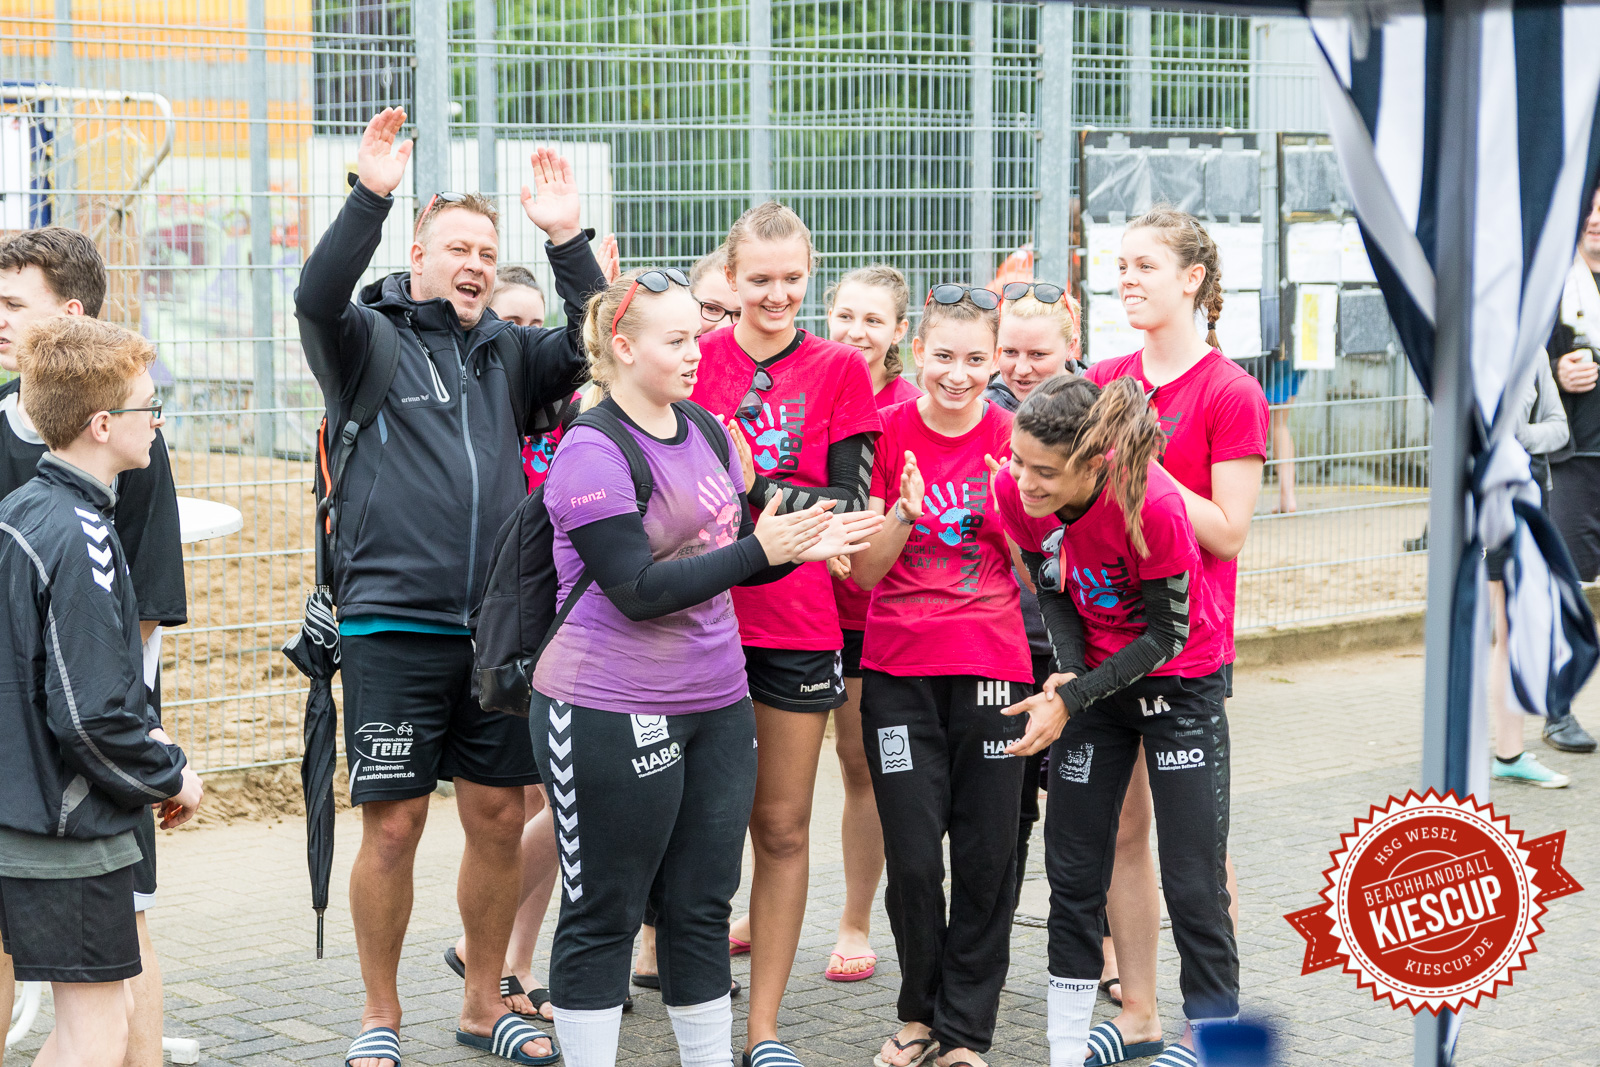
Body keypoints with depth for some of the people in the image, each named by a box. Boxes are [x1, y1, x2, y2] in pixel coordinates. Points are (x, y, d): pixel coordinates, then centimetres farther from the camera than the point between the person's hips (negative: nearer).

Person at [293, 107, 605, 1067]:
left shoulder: (507, 353, 14)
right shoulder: (370, 342, 1)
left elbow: (592, 347, 0)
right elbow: (318, 299, -18)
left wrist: (568, 240, -10)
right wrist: (371, 197, -28)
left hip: (498, 624, 4)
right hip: (393, 626, -4)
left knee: (500, 817, 9)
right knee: (394, 826, -1)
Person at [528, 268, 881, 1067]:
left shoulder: (708, 434, 10)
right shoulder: (592, 453, -14)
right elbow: (639, 589, -20)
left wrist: (803, 547, -1)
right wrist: (761, 549, -23)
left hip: (716, 702, 7)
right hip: (611, 713, -7)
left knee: (703, 904, 13)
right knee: (603, 913, 3)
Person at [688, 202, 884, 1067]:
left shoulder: (839, 369, 2)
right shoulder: (695, 359, 2)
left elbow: (851, 502, -4)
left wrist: (753, 485, -16)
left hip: (795, 627, 0)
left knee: (782, 828, 6)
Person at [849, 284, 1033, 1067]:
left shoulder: (1014, 437, 0)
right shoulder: (888, 431, -1)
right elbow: (863, 571, -1)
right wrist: (904, 513, -19)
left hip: (991, 665, 1)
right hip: (899, 669, 0)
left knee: (986, 857, 2)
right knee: (913, 857, -1)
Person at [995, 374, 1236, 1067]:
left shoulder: (1152, 506, -32)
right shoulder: (1015, 492, -18)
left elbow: (1167, 633, -21)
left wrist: (1073, 699, -24)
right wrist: (1068, 672, -16)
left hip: (1181, 684, -4)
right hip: (1095, 680, 5)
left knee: (1192, 881, -3)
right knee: (1072, 872, 7)